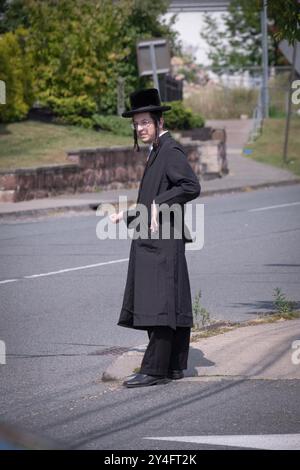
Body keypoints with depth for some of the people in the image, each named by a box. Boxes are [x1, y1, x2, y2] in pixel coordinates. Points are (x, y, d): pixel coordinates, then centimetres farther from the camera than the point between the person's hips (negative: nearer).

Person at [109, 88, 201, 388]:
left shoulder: (170, 151, -11)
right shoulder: (156, 153, 20)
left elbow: (191, 186, -23)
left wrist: (159, 204, -21)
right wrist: (127, 216, 23)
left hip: (162, 242, -10)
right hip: (152, 242, 10)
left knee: (157, 304, -12)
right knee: (172, 305, 10)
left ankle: (154, 370, -15)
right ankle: (174, 367, 14)